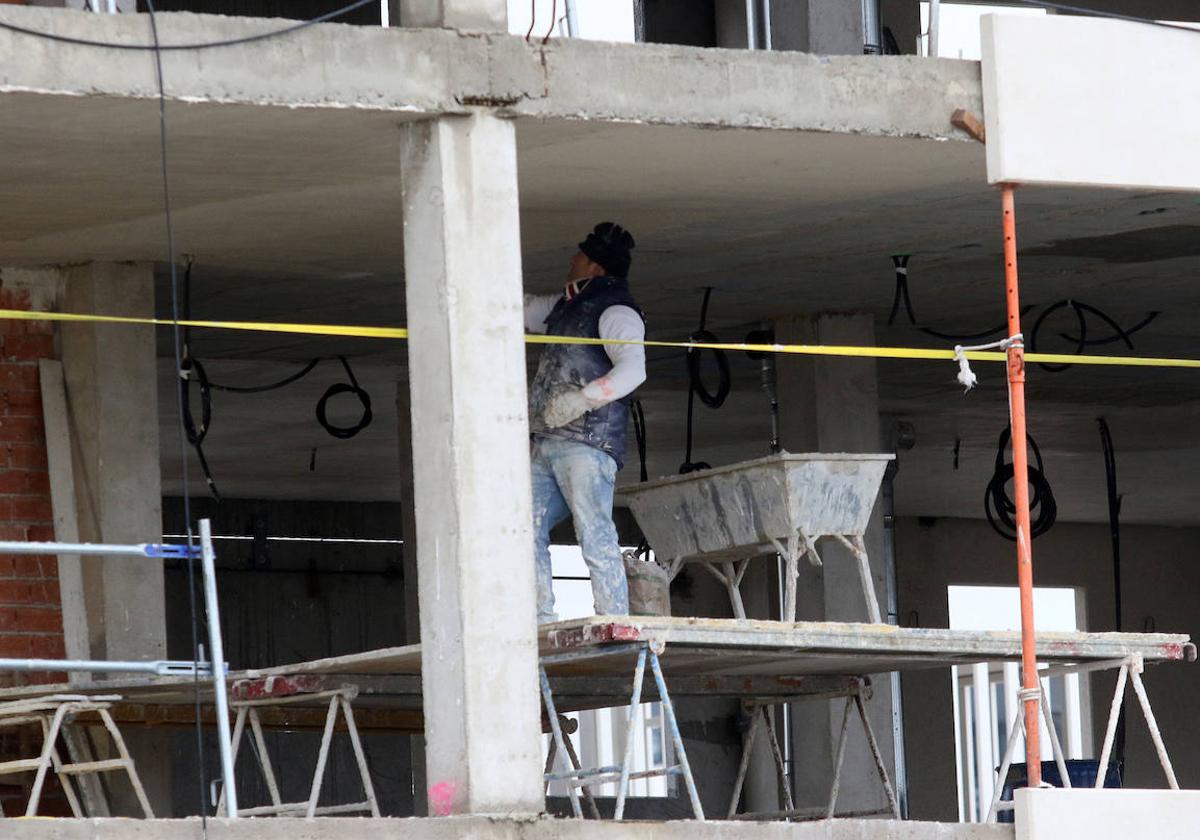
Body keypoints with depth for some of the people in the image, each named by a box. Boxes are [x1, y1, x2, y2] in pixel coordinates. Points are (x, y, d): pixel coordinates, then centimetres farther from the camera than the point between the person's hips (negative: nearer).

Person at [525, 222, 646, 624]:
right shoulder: (567, 307, 24)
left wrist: (580, 400, -22)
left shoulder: (616, 312, -3)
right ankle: (542, 620, -3)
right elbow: (525, 309, 42)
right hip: (546, 443, 9)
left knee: (594, 534, -15)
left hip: (586, 442, -9)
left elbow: (632, 370, -17)